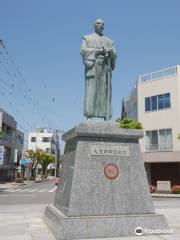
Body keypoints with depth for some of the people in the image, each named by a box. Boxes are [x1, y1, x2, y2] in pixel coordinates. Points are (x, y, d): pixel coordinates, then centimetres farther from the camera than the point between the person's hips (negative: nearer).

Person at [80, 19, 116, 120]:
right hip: (92, 65, -3)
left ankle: (107, 118, -10)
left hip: (105, 67, 3)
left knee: (105, 92, -6)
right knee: (91, 91, -14)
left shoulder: (109, 41, 26)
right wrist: (98, 51, -9)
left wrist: (110, 52, -11)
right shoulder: (87, 38, 16)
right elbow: (83, 50, -1)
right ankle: (89, 117, -18)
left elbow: (114, 55, 14)